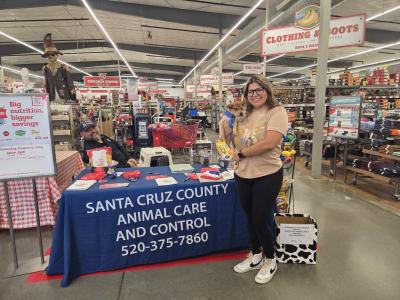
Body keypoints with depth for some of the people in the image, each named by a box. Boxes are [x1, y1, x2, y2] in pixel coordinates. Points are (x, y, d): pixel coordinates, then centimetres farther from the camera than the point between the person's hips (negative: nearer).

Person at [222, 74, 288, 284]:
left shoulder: (277, 111, -9)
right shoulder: (245, 115, 10)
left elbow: (269, 143, -22)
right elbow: (231, 142, 15)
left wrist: (241, 153, -14)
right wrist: (226, 124, -2)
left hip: (267, 175, -6)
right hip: (242, 175, 6)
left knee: (261, 220, 4)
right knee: (251, 218, 18)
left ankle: (270, 260, 32)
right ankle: (255, 256, 41)